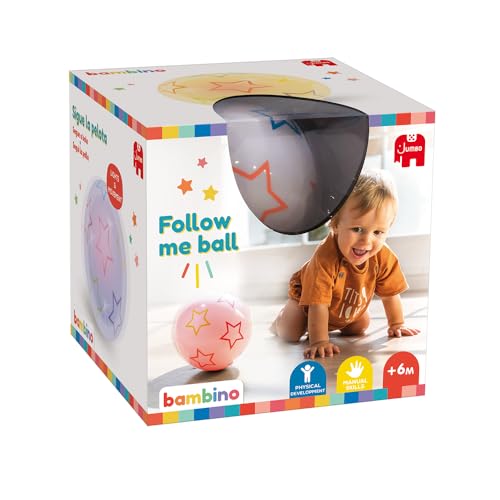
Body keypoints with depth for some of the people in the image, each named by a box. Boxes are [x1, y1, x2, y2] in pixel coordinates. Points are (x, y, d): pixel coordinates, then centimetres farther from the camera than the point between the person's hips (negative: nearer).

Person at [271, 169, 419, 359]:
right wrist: (319, 341, -50)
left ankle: (338, 326, 33)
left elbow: (390, 293, -14)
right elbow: (318, 304, -46)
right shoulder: (325, 258, -48)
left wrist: (397, 325, -10)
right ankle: (280, 320, 25)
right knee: (290, 334, -11)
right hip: (306, 295, -5)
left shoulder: (384, 258, -32)